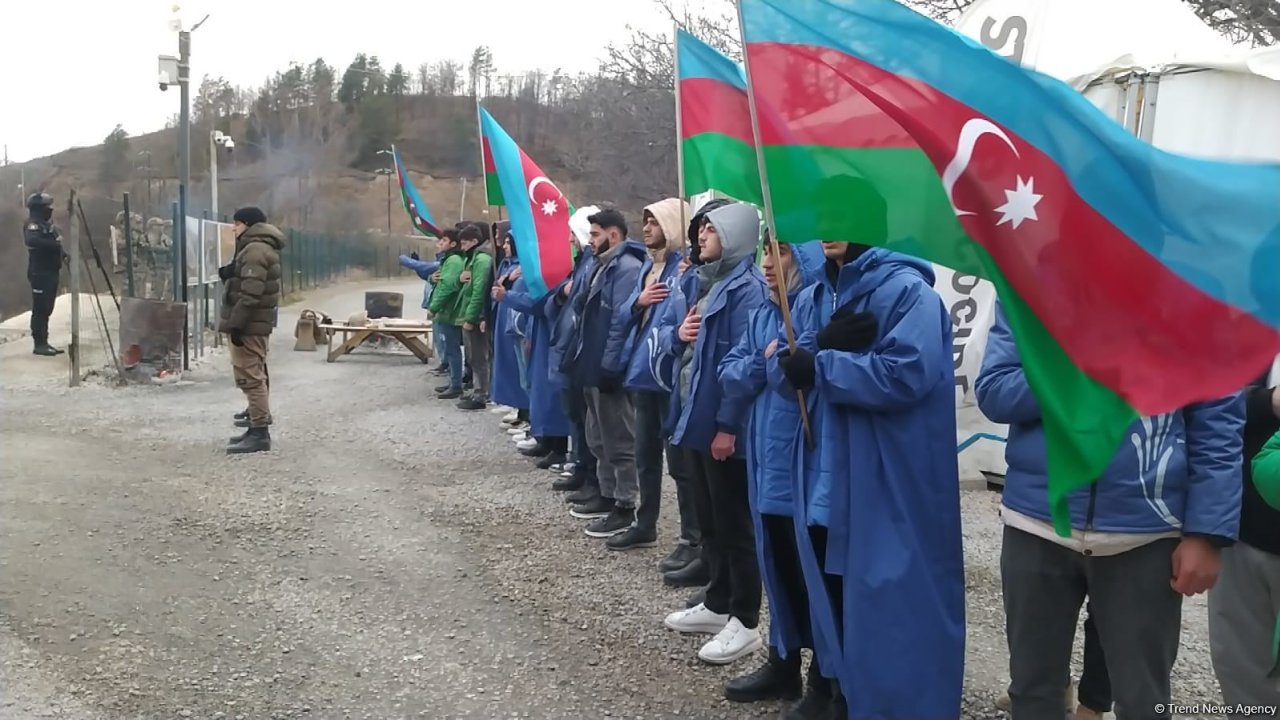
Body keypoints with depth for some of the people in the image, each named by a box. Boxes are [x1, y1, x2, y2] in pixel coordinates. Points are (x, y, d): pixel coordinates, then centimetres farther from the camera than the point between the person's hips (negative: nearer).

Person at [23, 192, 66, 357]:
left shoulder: (47, 224, 17)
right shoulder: (33, 225, -11)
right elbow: (32, 240, -32)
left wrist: (63, 253, 6)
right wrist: (55, 243, -29)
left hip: (50, 272, 9)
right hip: (40, 273, -9)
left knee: (46, 309, 11)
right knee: (40, 309, -7)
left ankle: (44, 343, 16)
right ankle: (38, 344, -5)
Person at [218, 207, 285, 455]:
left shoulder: (255, 250, -16)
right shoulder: (261, 247, 19)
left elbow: (250, 293, -24)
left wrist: (236, 324, -23)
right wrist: (230, 273, 4)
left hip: (250, 324, -11)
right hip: (257, 323, 11)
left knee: (250, 377, -11)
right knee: (255, 375, 14)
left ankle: (260, 432, -11)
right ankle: (257, 428, 21)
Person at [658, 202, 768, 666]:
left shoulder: (748, 288, -15)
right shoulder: (702, 280, 14)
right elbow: (666, 329, 20)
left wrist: (727, 425, -23)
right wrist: (676, 333, -4)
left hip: (724, 424, -9)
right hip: (694, 416, 9)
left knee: (734, 523, 0)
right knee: (709, 519, 18)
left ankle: (745, 622, 10)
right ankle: (717, 604, 31)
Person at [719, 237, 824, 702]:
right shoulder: (763, 315, 13)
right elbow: (729, 378, 8)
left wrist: (781, 361, -19)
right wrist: (763, 362, -9)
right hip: (768, 463, 7)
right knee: (779, 570, 18)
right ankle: (783, 664, 33)